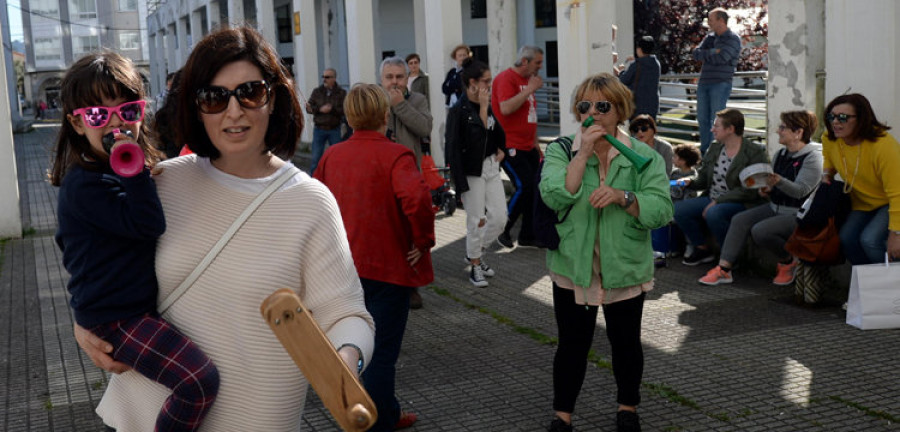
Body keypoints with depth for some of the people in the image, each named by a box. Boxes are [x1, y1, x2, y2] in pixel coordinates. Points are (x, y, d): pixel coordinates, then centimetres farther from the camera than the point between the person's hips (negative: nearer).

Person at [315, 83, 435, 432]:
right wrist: (423, 241, -18)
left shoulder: (333, 154, 6)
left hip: (346, 265, 7)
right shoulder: (395, 155, -15)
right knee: (381, 351, 3)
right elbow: (416, 198, -31)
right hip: (388, 265, -7)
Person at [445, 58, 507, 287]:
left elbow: (497, 132, 18)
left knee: (500, 217, 7)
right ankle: (475, 266, 21)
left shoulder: (487, 106, 7)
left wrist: (501, 150, 3)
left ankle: (475, 253, 30)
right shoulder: (458, 111, -15)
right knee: (476, 221, 2)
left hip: (490, 167, 7)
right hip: (472, 171, -7)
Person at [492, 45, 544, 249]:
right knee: (524, 187, -14)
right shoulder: (506, 78, -10)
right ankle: (502, 229, 3)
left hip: (527, 147, 9)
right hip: (510, 147, -9)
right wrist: (530, 89, -21)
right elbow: (506, 108, -26)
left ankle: (528, 236, 15)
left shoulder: (527, 80, 18)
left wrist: (535, 144, 23)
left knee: (534, 188, 5)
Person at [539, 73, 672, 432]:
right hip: (573, 268, 0)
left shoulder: (644, 156, -3)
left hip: (625, 268, 1)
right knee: (572, 344, 8)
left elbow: (661, 209, -14)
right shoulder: (560, 151, -2)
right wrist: (583, 153, -22)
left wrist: (622, 196, -28)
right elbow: (555, 196, -20)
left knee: (625, 342, 15)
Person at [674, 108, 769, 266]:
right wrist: (689, 182, -5)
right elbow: (703, 179, 18)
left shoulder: (755, 153, -11)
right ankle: (702, 249, 7)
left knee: (713, 214, -36)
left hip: (742, 204, -7)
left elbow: (749, 191, -18)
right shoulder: (715, 148, 11)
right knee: (679, 209, -11)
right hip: (712, 200, 8)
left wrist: (718, 201, -20)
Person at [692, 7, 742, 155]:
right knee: (702, 118, 8)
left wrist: (704, 55, -3)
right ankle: (704, 150, 17)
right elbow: (695, 53, 3)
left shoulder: (733, 39, -4)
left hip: (721, 84, -7)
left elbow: (721, 58, -18)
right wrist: (712, 52, -11)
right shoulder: (709, 37, 16)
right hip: (704, 83, 7)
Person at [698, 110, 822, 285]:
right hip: (775, 208, 8)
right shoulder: (781, 154, 14)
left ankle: (788, 262, -2)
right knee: (739, 219, -12)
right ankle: (723, 269, -18)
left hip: (798, 214, -8)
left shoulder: (812, 158, -12)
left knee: (760, 230, -29)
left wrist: (778, 182, -39)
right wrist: (766, 190, -1)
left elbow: (801, 190, -23)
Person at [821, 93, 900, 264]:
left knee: (870, 240, -26)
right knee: (846, 239, -14)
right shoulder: (829, 140, -10)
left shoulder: (884, 145, -30)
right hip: (862, 203, 7)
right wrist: (827, 173, -3)